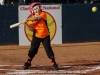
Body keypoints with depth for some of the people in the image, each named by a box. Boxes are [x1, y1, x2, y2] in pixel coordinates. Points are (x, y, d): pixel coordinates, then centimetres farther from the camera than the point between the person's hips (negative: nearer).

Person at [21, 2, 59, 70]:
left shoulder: (43, 14, -8)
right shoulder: (32, 18, -1)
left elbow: (37, 18, -28)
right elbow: (31, 29, -11)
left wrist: (27, 19, -32)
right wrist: (26, 24, -26)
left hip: (45, 36, -2)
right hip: (36, 36, 2)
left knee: (49, 50, -6)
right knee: (32, 50, 4)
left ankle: (54, 63, 4)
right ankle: (28, 63, 21)